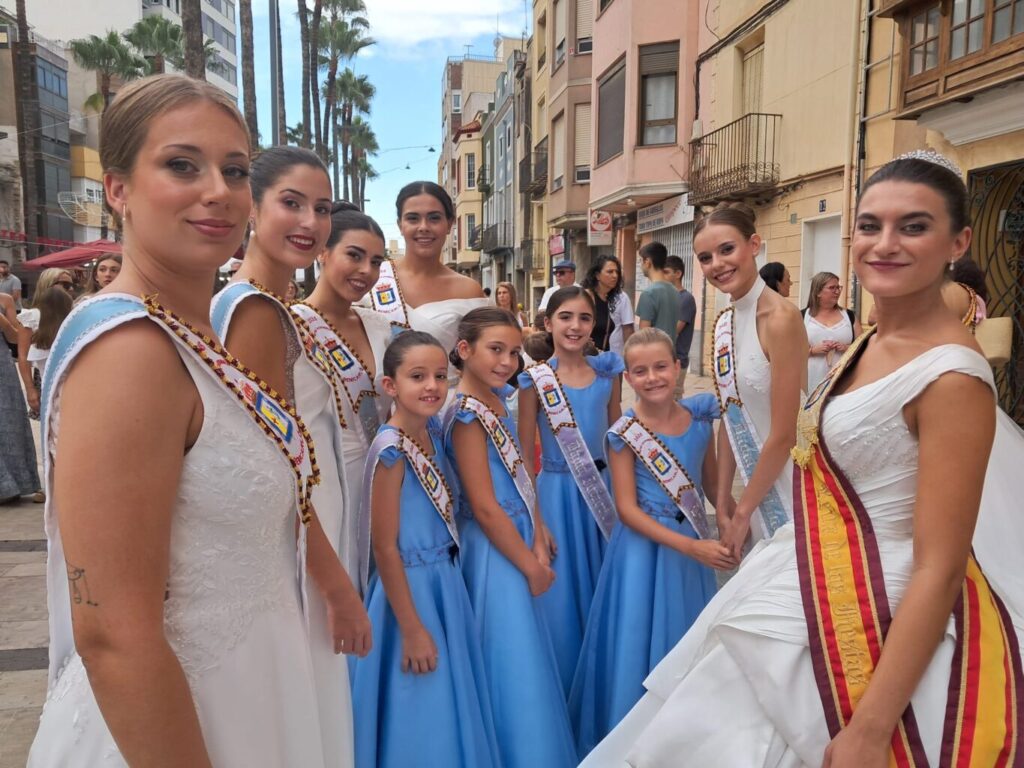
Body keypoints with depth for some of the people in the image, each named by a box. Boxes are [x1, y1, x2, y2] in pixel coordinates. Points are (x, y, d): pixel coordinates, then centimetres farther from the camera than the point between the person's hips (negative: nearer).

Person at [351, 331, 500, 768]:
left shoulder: (432, 429, 2)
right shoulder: (391, 449, -20)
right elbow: (385, 547, -19)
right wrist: (412, 629, -16)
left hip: (446, 580, 7)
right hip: (410, 585, -7)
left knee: (453, 705, 20)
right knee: (422, 717, 8)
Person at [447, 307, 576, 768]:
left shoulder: (496, 401, 5)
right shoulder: (467, 414, -21)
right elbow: (485, 508, -22)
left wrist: (537, 542, 1)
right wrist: (531, 566, -14)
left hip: (518, 541, 9)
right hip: (494, 551, -9)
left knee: (525, 657, 21)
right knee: (512, 664, 5)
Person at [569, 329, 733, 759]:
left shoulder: (700, 418, -3)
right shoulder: (624, 434, -14)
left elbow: (711, 483, 9)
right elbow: (627, 510, -16)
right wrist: (690, 547, -22)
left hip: (698, 546, 4)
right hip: (645, 547, -4)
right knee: (640, 643, 6)